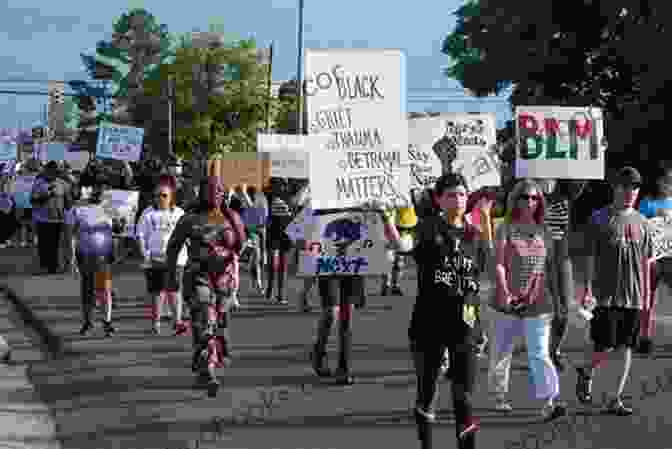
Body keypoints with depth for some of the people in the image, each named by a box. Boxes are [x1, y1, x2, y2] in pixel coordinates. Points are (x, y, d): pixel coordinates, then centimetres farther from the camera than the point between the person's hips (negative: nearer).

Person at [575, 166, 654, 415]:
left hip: (633, 296, 4)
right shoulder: (600, 218, -2)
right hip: (607, 294, -4)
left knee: (626, 348, 4)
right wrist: (588, 289, -10)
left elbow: (646, 262, 15)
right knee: (606, 347, -6)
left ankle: (615, 400, 10)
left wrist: (647, 294, 11)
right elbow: (591, 257, -3)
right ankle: (586, 371, 25)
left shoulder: (641, 222, 11)